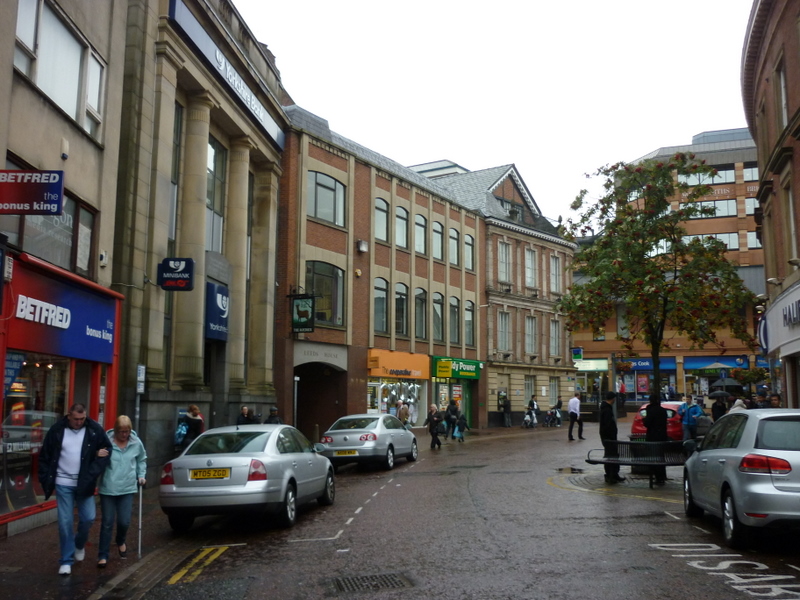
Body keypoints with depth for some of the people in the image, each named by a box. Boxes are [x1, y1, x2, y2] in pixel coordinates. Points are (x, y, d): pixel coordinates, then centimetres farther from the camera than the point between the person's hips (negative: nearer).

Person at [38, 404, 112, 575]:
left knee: (88, 518, 2)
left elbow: (108, 450, 2)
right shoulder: (57, 430, -5)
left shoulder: (95, 430, -6)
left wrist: (95, 470, -11)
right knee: (65, 522, 2)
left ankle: (79, 544, 33)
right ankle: (66, 560, 14)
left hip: (84, 483, 0)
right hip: (63, 484, 0)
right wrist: (47, 480, -2)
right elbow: (44, 457, 3)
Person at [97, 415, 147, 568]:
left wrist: (141, 475, 9)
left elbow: (142, 460, 17)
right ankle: (103, 556, 15)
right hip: (108, 489, -2)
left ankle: (121, 542, 34)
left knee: (124, 521, 1)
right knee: (107, 523, 3)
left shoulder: (136, 443, 0)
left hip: (127, 489, 2)